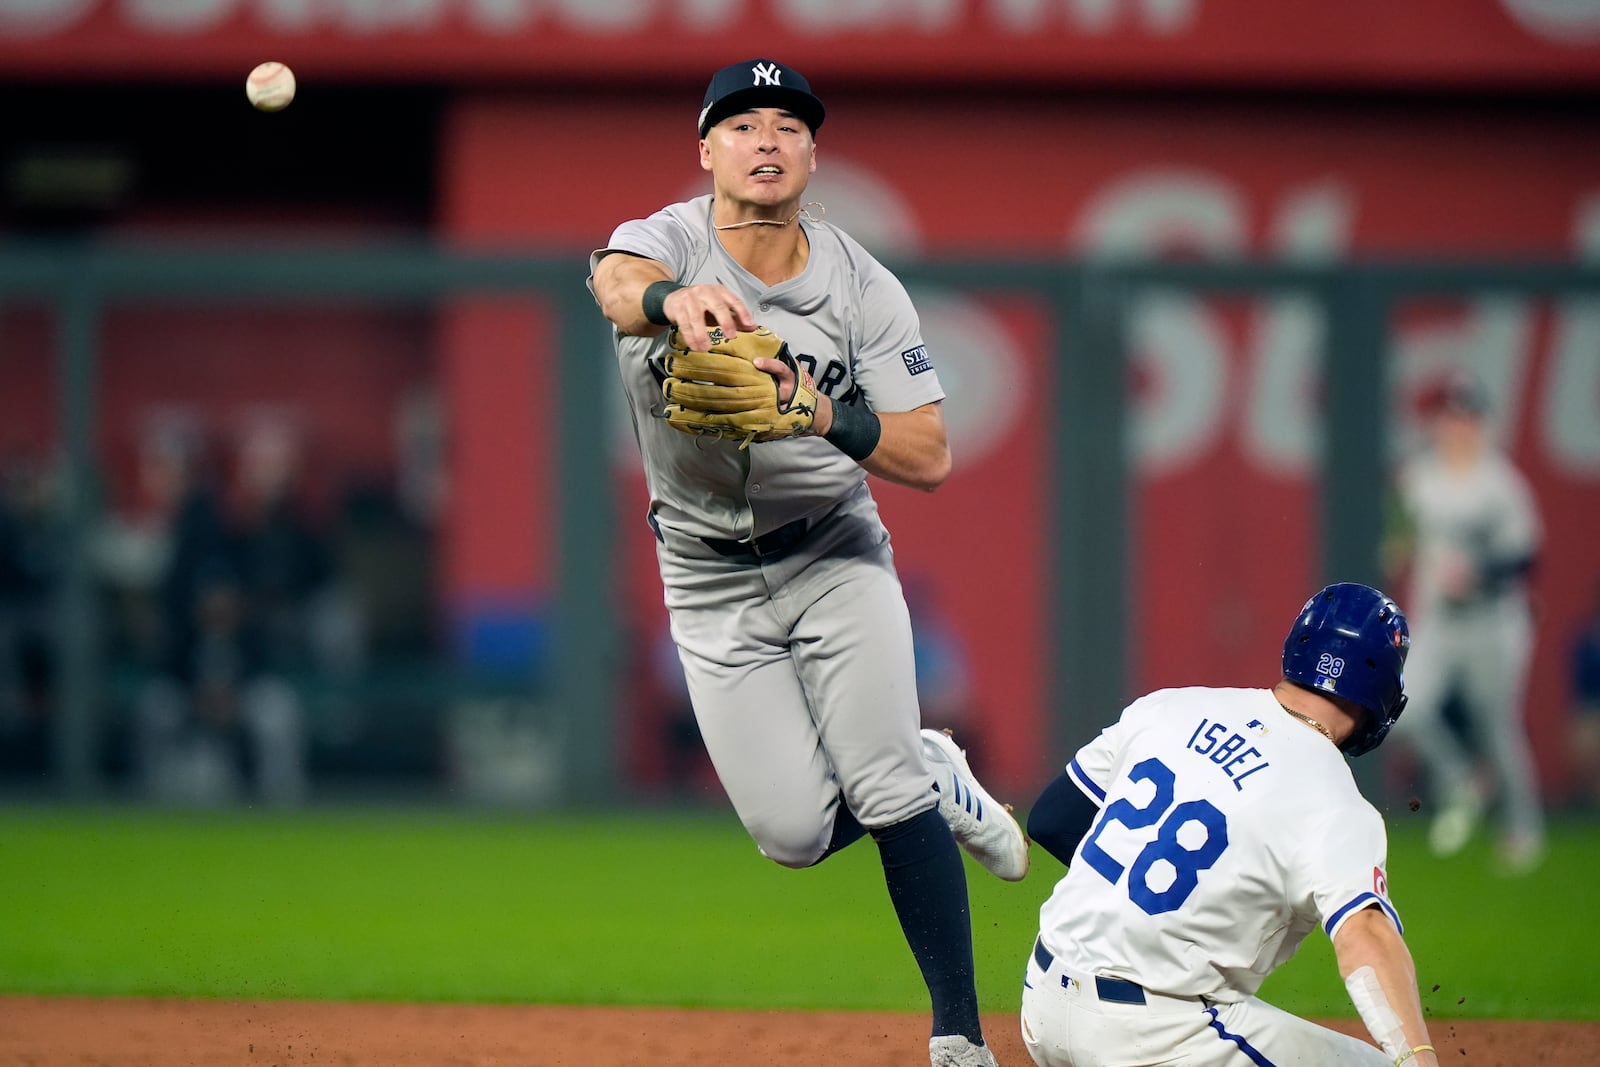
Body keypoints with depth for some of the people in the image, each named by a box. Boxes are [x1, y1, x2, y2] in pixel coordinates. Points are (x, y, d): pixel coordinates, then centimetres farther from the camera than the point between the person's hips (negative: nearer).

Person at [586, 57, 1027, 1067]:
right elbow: (617, 280, -41)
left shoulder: (865, 290, -11)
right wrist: (673, 299, -65)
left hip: (835, 556, 0)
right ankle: (935, 778, 27)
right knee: (796, 831, -5)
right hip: (711, 581, 0)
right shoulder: (666, 242, -14)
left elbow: (931, 458, -15)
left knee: (882, 789, -14)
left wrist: (833, 421, -35)